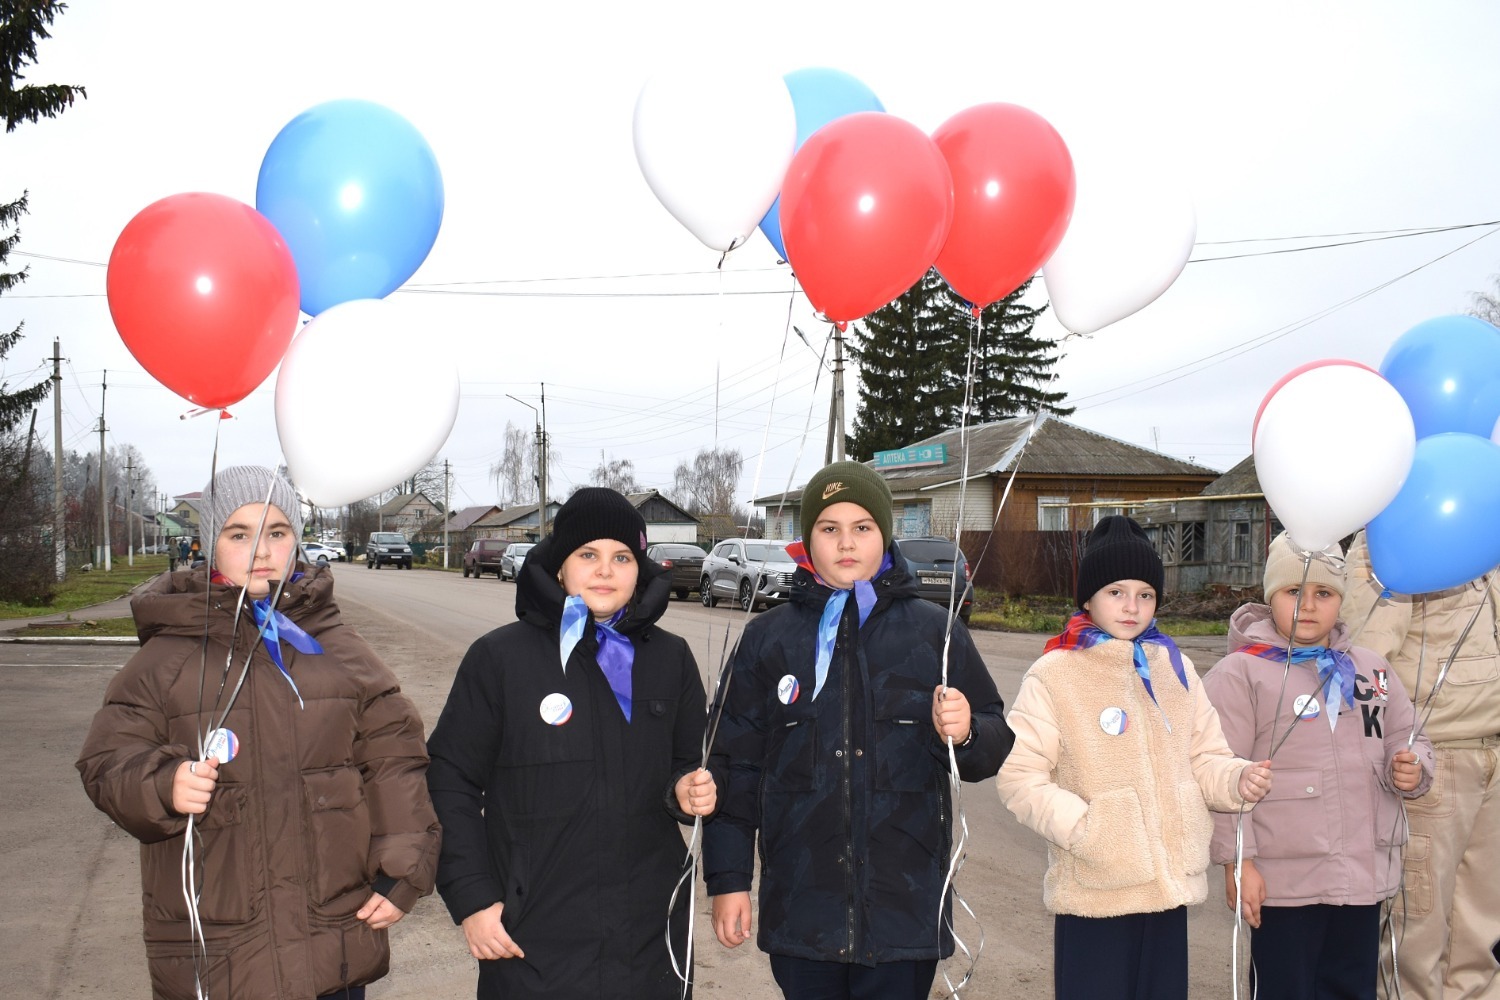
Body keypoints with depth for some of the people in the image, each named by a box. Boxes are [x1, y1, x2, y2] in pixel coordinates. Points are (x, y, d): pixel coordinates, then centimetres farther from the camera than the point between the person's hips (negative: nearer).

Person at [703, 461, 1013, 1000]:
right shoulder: (766, 638, 5)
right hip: (799, 911, 1)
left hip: (905, 910, -1)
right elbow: (734, 764, 7)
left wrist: (965, 734, -16)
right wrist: (727, 879, 3)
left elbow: (995, 748, 6)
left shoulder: (935, 630, 3)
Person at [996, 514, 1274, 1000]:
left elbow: (1204, 760, 10)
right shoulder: (1055, 673, -6)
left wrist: (1238, 778, -10)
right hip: (1094, 892, -4)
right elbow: (1019, 778, -10)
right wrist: (1084, 828, -21)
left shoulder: (1175, 667, 9)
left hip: (1170, 889, 5)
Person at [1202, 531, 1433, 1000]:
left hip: (1365, 874, 6)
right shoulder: (1240, 673, -7)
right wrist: (1237, 860, -14)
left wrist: (1412, 768, -4)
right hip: (1283, 879, -5)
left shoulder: (1371, 669, 11)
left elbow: (1407, 737, 20)